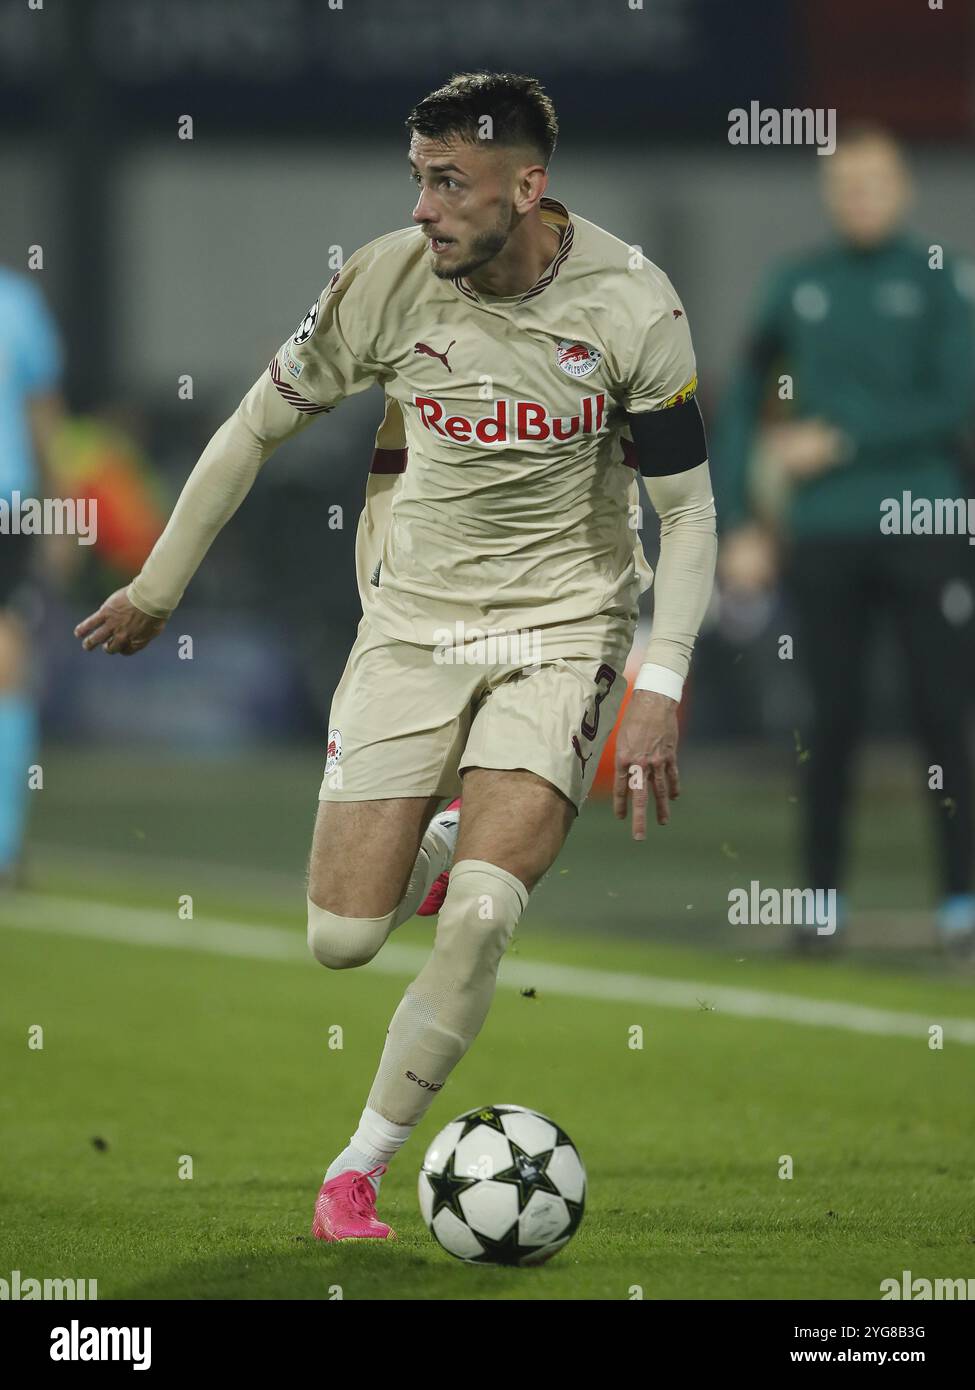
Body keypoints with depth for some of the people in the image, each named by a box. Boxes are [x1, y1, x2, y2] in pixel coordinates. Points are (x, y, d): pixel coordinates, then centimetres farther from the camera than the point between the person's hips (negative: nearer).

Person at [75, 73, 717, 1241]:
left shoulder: (631, 305, -15)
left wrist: (660, 691, -15)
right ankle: (442, 842, 32)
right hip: (414, 618, 2)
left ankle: (363, 1163, -1)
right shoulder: (385, 282, -11)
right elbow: (258, 426, 4)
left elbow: (687, 510, -6)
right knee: (341, 940, -4)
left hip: (561, 627, -2)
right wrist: (157, 587, 10)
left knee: (478, 918, -21)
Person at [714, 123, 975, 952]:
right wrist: (740, 524, 7)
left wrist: (840, 442, -10)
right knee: (833, 721, 2)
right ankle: (824, 899, 9)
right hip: (825, 537, 2)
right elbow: (741, 405, 14)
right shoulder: (795, 287, 9)